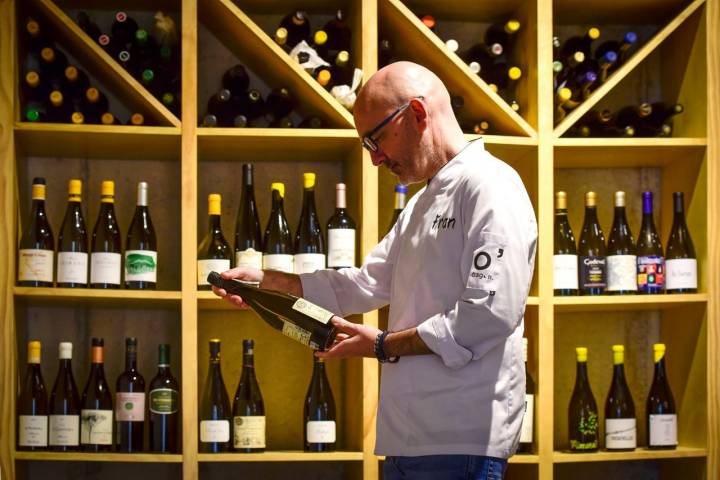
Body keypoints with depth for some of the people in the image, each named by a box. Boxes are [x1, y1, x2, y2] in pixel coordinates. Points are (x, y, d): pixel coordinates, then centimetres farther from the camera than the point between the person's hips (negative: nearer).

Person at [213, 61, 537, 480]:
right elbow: (367, 283, 23)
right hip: (411, 438, 9)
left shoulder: (488, 185, -11)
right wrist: (266, 281, 15)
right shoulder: (424, 202, 22)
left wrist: (385, 346, -12)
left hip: (461, 442, -9)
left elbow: (490, 313, -20)